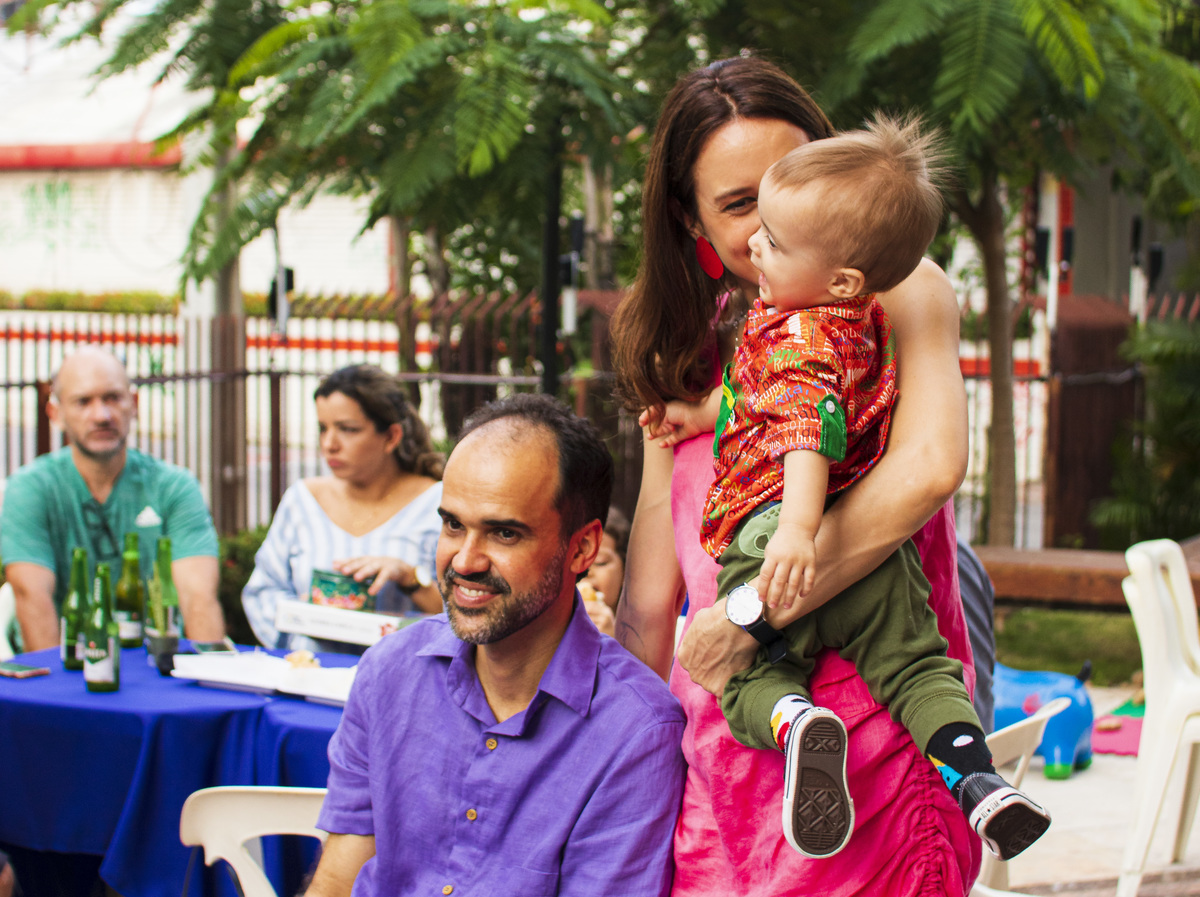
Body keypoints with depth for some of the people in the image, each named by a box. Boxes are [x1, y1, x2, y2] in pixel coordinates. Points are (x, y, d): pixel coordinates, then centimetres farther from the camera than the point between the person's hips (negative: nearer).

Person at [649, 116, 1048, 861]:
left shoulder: (796, 337, -13)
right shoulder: (865, 322, 16)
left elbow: (809, 429, -30)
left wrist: (798, 528, -41)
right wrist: (704, 412, 39)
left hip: (764, 524, -7)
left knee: (750, 677, 2)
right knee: (914, 660, 15)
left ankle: (794, 724, -30)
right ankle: (977, 779, -4)